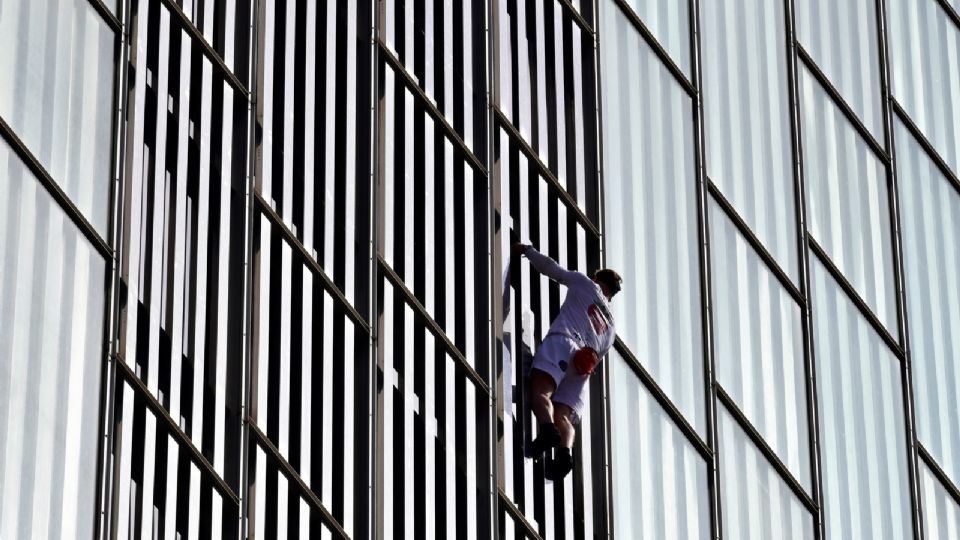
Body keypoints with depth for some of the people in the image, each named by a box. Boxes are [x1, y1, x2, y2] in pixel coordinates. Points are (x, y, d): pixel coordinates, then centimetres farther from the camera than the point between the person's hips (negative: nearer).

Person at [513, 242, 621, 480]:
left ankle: (547, 429, -55)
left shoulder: (585, 283, 26)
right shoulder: (610, 325, 37)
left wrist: (527, 249, 37)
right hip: (583, 367, 5)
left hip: (563, 339, -4)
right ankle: (564, 452, -40)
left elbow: (551, 268, 25)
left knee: (541, 390, -25)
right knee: (563, 415, -10)